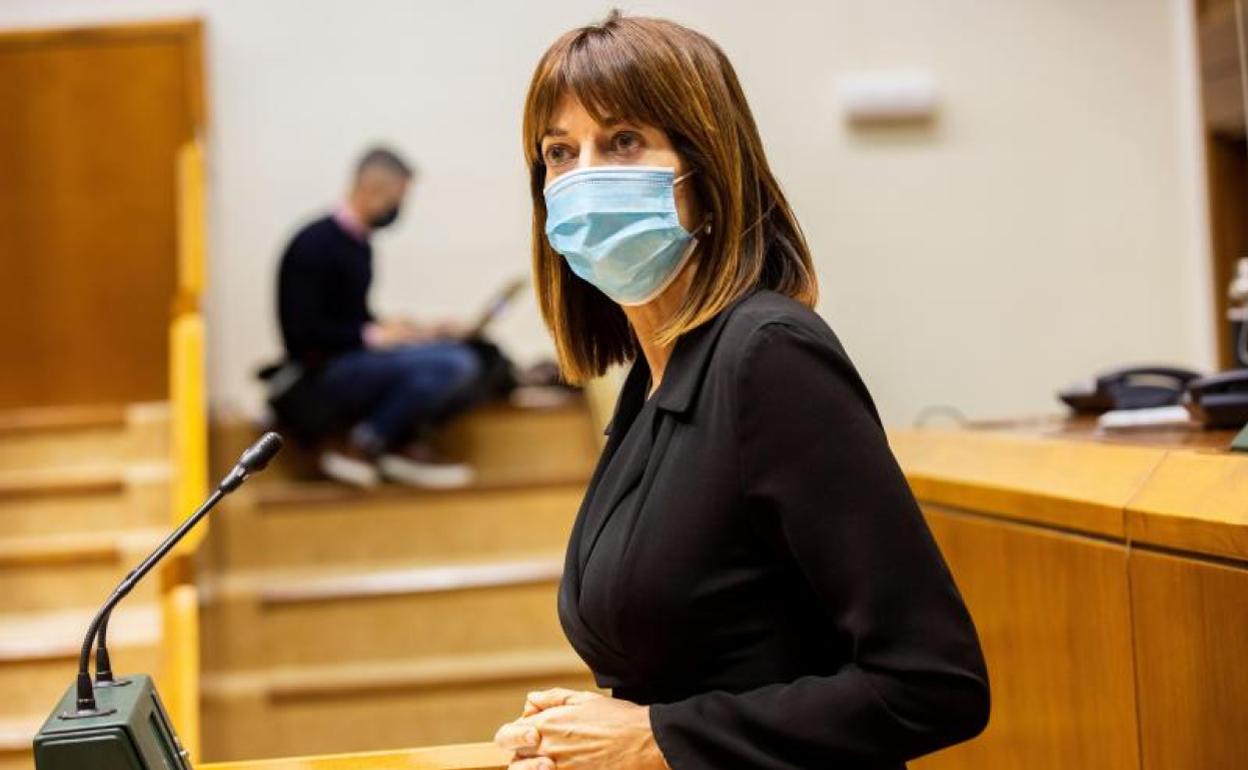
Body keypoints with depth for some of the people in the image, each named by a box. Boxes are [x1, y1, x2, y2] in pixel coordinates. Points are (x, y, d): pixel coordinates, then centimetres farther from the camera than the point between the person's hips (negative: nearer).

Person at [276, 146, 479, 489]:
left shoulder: (358, 243, 14)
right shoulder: (315, 244, -12)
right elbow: (304, 330, -19)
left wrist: (416, 332, 8)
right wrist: (374, 335, -15)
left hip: (355, 359, 9)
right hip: (327, 374, -9)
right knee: (448, 364, -25)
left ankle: (408, 444, -5)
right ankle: (357, 448, -12)